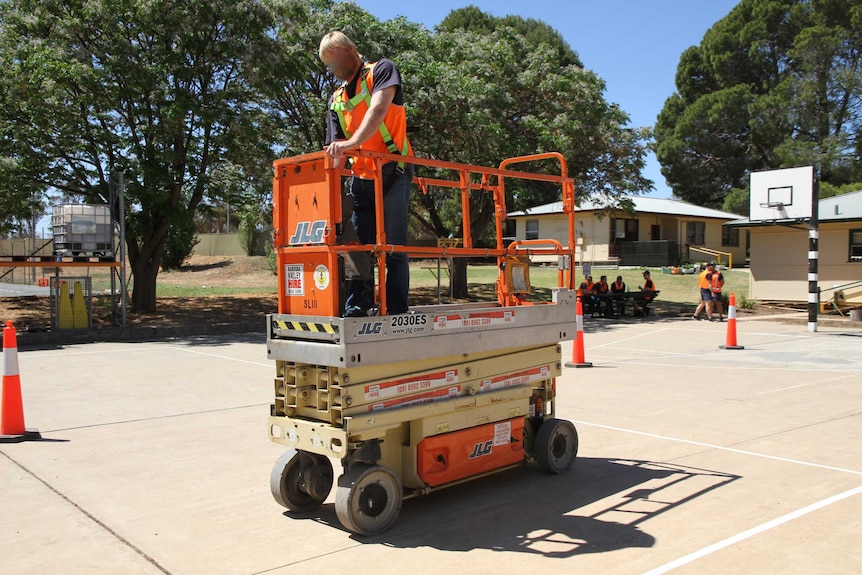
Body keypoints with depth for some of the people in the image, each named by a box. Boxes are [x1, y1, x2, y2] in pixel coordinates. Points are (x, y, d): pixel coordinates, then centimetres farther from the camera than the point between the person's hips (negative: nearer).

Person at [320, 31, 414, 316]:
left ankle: (396, 311, -2)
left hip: (392, 173, -6)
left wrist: (352, 142, -32)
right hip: (360, 178, 6)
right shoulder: (336, 99, 18)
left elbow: (379, 108, -18)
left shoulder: (382, 70, 2)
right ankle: (356, 309, 9)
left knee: (393, 248, -6)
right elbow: (336, 150, 14)